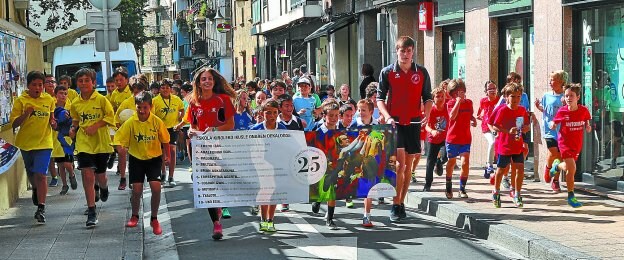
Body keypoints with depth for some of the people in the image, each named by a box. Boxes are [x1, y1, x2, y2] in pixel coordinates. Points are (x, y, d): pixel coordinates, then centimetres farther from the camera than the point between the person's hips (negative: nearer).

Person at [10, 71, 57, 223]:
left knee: (40, 174, -14)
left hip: (44, 143, -1)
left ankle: (41, 209, -12)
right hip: (26, 142, 1)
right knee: (31, 174, 20)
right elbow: (14, 124, -8)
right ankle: (36, 190, 54)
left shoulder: (49, 100, 2)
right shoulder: (20, 101, -5)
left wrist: (53, 123, -4)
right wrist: (26, 114, -25)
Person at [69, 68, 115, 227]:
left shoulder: (101, 100, -6)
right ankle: (91, 212, -5)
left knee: (100, 176, 8)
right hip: (83, 143, 1)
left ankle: (104, 187, 49)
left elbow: (110, 116, -6)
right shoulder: (76, 103, 5)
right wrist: (73, 128, 0)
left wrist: (95, 126, -16)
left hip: (101, 143, -1)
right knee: (87, 175, -8)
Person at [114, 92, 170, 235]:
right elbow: (120, 140, -13)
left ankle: (154, 219, 5)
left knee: (156, 187, -13)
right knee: (137, 189, 0)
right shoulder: (131, 122, -14)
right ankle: (134, 216, 28)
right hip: (136, 159, 0)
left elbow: (165, 140, -1)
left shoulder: (157, 121, -14)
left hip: (154, 158, 0)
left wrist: (167, 156, -4)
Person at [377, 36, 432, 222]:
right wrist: (387, 116, -15)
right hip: (395, 122, -3)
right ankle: (395, 205, -9)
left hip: (413, 123, 3)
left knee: (408, 164, 9)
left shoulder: (421, 72, 4)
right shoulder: (387, 72, 0)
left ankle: (402, 202, 21)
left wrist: (427, 114, -9)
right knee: (400, 162, -13)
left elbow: (427, 97, 10)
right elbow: (380, 98, 1)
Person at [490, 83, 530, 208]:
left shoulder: (522, 110, 1)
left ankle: (516, 194, 8)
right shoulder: (502, 110, -13)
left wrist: (525, 128, -13)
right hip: (504, 145, -3)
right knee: (501, 169, 10)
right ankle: (496, 192, 30)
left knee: (520, 168, -4)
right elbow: (495, 126, -14)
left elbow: (527, 125, 10)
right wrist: (508, 131, -26)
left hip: (518, 146, 3)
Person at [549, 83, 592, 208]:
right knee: (572, 169, -12)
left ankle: (557, 166, 55)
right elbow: (554, 123, 0)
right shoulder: (562, 111, -13)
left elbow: (586, 122, 9)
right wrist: (552, 125, -23)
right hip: (565, 143, -4)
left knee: (568, 168, 18)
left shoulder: (584, 110, -8)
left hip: (577, 144, 4)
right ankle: (571, 197, 2)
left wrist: (588, 127, -12)